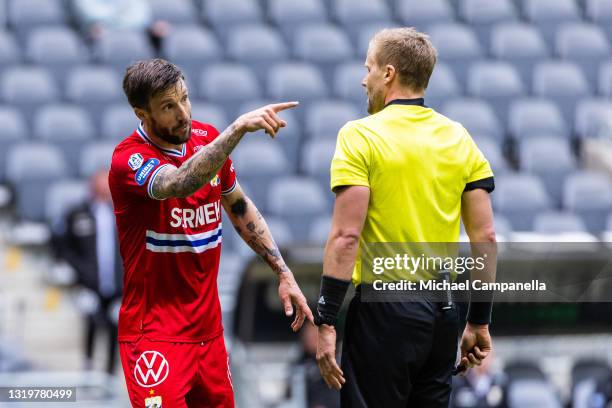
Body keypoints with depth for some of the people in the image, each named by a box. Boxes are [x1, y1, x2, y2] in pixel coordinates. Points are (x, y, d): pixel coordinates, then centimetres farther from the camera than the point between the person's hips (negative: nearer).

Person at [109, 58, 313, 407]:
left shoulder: (209, 140, 4)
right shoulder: (129, 160, -17)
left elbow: (240, 208, 18)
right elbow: (180, 183, -38)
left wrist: (284, 273, 13)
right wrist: (239, 128, -46)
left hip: (209, 330, 7)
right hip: (155, 337, -6)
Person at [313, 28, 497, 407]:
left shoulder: (361, 136, -8)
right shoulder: (459, 138, 8)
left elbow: (346, 236, -15)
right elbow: (486, 237, 8)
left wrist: (325, 322, -12)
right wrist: (479, 322, 14)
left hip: (384, 311, -6)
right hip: (442, 313, 6)